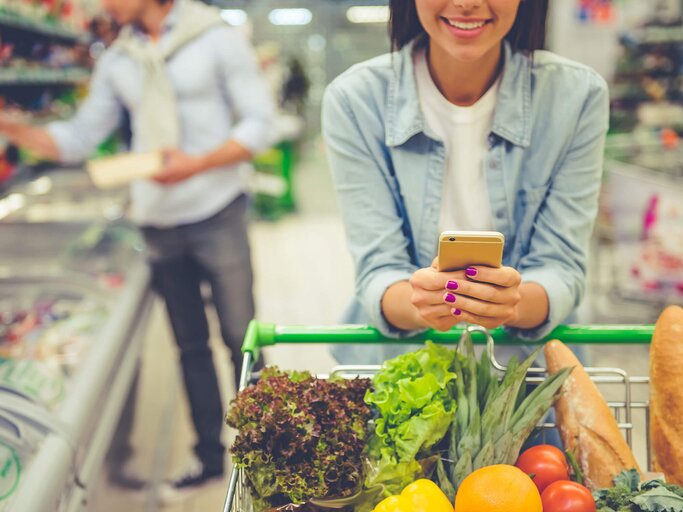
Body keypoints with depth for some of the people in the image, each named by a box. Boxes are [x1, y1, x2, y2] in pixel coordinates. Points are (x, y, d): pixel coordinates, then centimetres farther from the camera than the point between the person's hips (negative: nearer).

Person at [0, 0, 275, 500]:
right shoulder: (116, 62, 10)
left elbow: (259, 124, -9)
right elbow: (80, 137, 12)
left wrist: (196, 163, -21)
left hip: (216, 214, -4)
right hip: (159, 222, 5)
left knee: (240, 338, 2)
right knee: (190, 344, 12)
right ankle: (210, 455, 25)